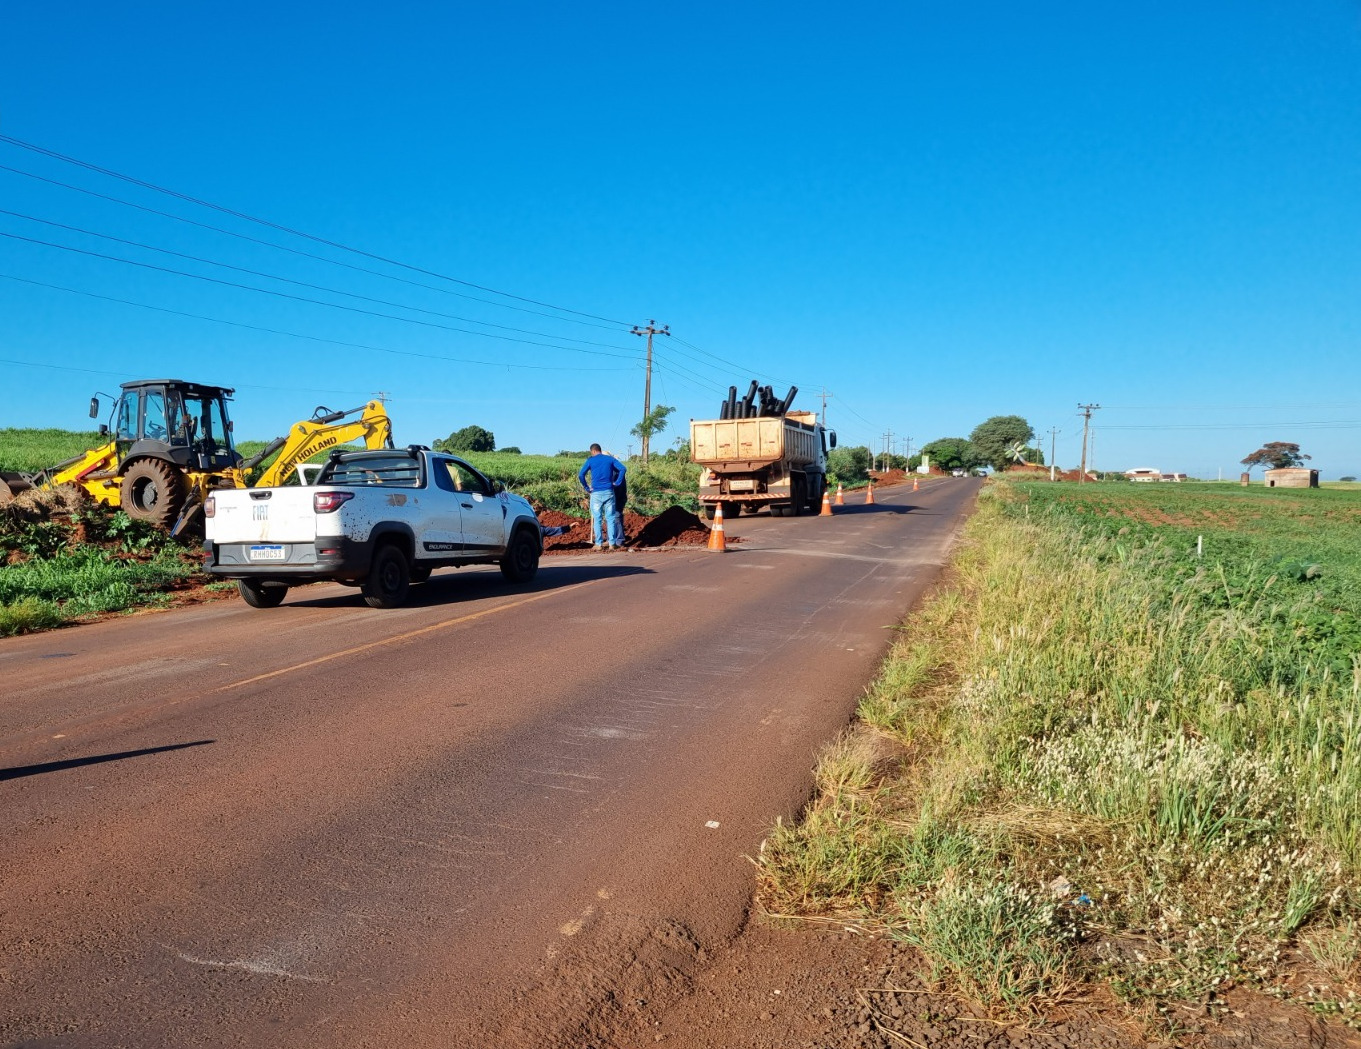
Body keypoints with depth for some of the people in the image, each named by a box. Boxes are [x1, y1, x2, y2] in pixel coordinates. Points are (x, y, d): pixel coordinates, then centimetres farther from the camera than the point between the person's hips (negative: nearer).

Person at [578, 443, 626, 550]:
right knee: (610, 517, 6)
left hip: (596, 493, -2)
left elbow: (581, 475, -9)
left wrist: (587, 488, 0)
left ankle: (598, 543, 5)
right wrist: (616, 483, -1)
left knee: (597, 519, 5)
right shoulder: (610, 459, 7)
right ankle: (612, 542, 5)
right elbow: (622, 468, -5)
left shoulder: (590, 460, 1)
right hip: (609, 492, 2)